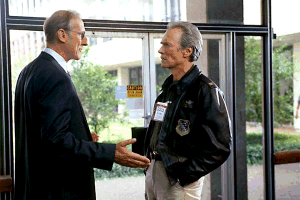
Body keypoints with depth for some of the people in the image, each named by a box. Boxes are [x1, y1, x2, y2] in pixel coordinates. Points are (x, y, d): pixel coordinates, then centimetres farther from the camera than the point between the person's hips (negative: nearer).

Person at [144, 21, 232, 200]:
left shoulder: (206, 90, -13)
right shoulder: (169, 87, 13)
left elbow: (219, 147, -17)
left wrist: (183, 174, -18)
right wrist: (150, 164, 10)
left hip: (179, 180, -7)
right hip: (153, 172, 7)